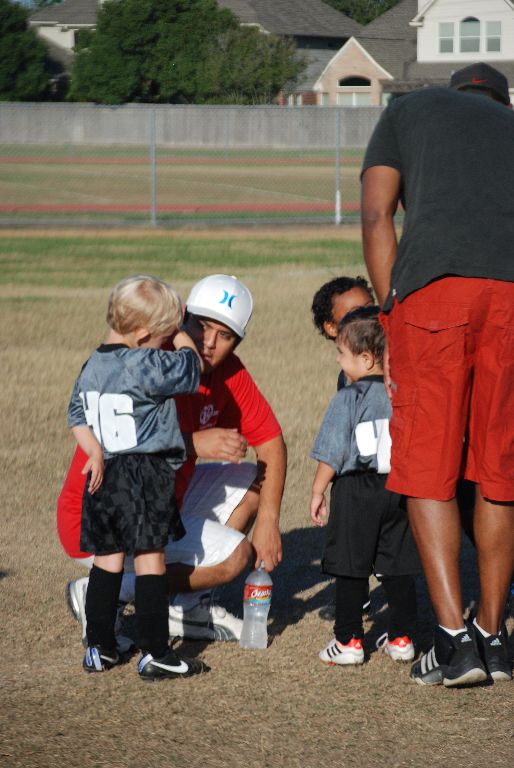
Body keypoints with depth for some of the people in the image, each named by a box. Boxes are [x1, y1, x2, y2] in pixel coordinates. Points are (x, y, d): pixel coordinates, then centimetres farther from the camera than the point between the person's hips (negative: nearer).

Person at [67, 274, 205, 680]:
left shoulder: (91, 367, 9)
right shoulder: (145, 365, -16)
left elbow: (77, 414, 13)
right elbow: (191, 366, -3)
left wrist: (95, 450, 5)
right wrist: (180, 334, 12)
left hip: (103, 476, 7)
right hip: (146, 476, -7)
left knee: (107, 559, 14)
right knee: (150, 560, -2)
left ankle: (100, 649, 18)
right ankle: (155, 654, -2)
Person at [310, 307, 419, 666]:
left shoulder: (348, 399, -11)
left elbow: (332, 454, -10)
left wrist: (318, 491, 0)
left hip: (356, 492, -4)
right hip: (400, 489, 4)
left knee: (351, 568, 3)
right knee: (398, 567, 10)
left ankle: (349, 640, 4)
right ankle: (401, 638, 13)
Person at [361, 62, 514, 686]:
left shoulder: (407, 111, 26)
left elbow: (377, 217, 12)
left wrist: (393, 322, 12)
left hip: (435, 283, -3)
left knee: (427, 469, 3)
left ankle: (454, 640, -3)